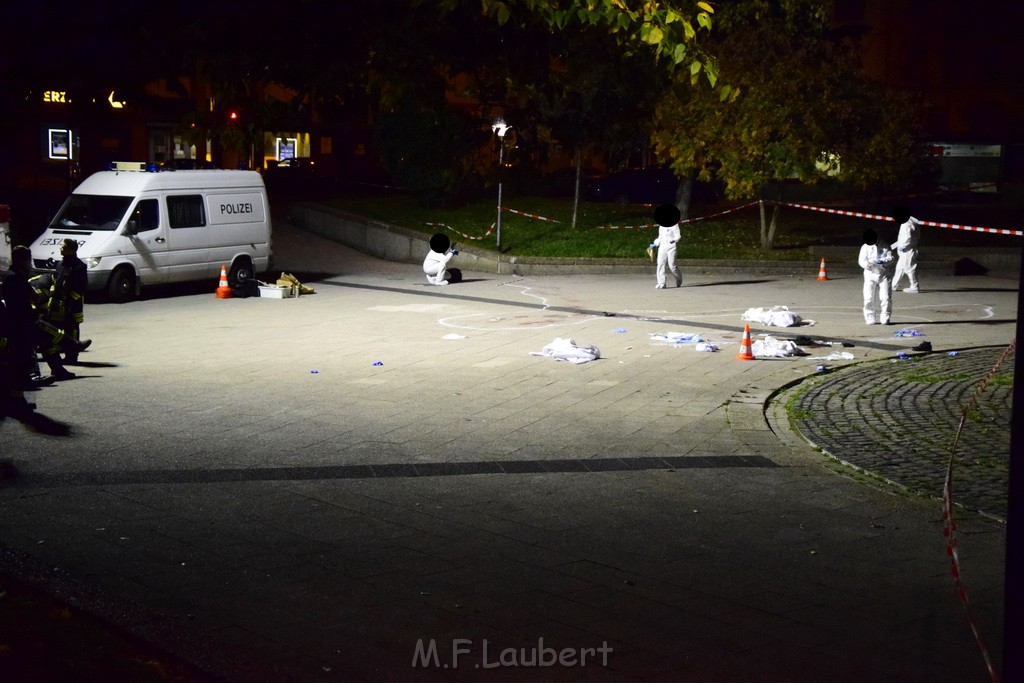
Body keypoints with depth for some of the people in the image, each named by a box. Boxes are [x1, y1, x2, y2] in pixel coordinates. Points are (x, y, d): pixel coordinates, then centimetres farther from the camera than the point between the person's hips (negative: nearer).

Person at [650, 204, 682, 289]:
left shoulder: (674, 225, -3)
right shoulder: (661, 226, 18)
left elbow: (677, 236, -9)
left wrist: (673, 239, -27)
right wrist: (655, 244, 18)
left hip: (671, 247, -6)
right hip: (662, 247, 6)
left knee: (672, 265, -7)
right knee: (660, 264, -7)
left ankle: (679, 278, 22)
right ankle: (661, 283, -6)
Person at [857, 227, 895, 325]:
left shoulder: (884, 246, 0)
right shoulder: (865, 247, 1)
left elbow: (891, 257, -4)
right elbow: (861, 260, -4)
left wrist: (883, 261, -25)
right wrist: (867, 264, -27)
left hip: (884, 275, 0)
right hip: (870, 274, 0)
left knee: (885, 297, -4)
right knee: (869, 297, -4)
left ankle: (885, 318, 5)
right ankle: (870, 318, 7)